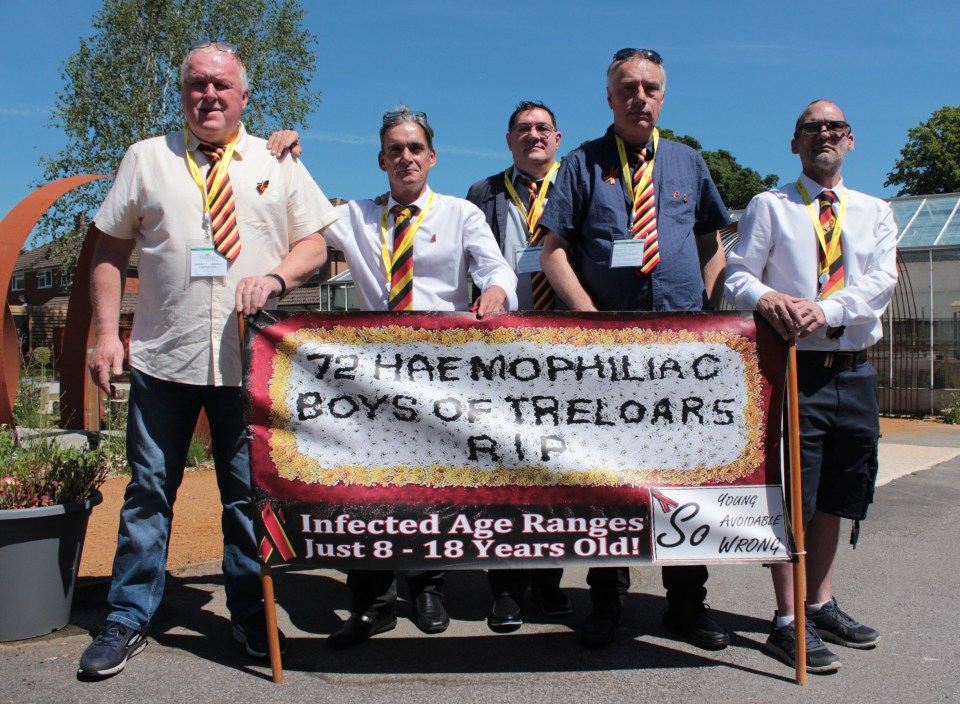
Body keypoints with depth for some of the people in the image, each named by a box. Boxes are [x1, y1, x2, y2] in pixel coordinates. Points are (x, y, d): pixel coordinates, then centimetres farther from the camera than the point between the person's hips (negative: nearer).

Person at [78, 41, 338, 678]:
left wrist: (275, 277, -12)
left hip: (250, 361, 0)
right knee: (149, 490, 6)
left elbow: (315, 243, 8)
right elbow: (111, 251, 8)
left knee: (248, 493, 7)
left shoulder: (278, 164, 10)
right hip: (162, 358, 1)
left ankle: (251, 617, 22)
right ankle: (129, 620, 20)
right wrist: (107, 333, -1)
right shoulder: (147, 158, 10)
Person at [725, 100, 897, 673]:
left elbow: (882, 281, -2)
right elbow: (738, 276, -2)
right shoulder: (770, 206, 5)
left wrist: (827, 308, -20)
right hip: (796, 368, -4)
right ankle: (788, 622, 4)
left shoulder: (875, 212, 14)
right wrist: (766, 298, -25)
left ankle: (822, 605, 27)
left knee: (835, 496, 13)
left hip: (856, 372, 4)